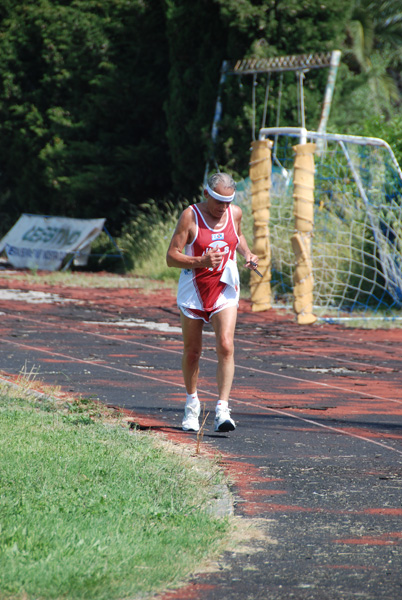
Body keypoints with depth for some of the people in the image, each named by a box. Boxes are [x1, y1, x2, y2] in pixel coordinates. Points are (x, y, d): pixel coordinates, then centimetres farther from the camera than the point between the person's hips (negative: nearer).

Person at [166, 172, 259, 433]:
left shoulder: (235, 213, 1)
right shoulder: (191, 216, -11)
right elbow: (172, 256, -13)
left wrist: (248, 254, 6)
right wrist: (201, 261, -28)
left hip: (225, 290, 2)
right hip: (193, 291, -2)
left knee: (226, 346, -16)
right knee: (192, 352, 10)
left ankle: (222, 411, -19)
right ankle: (192, 405, 32)